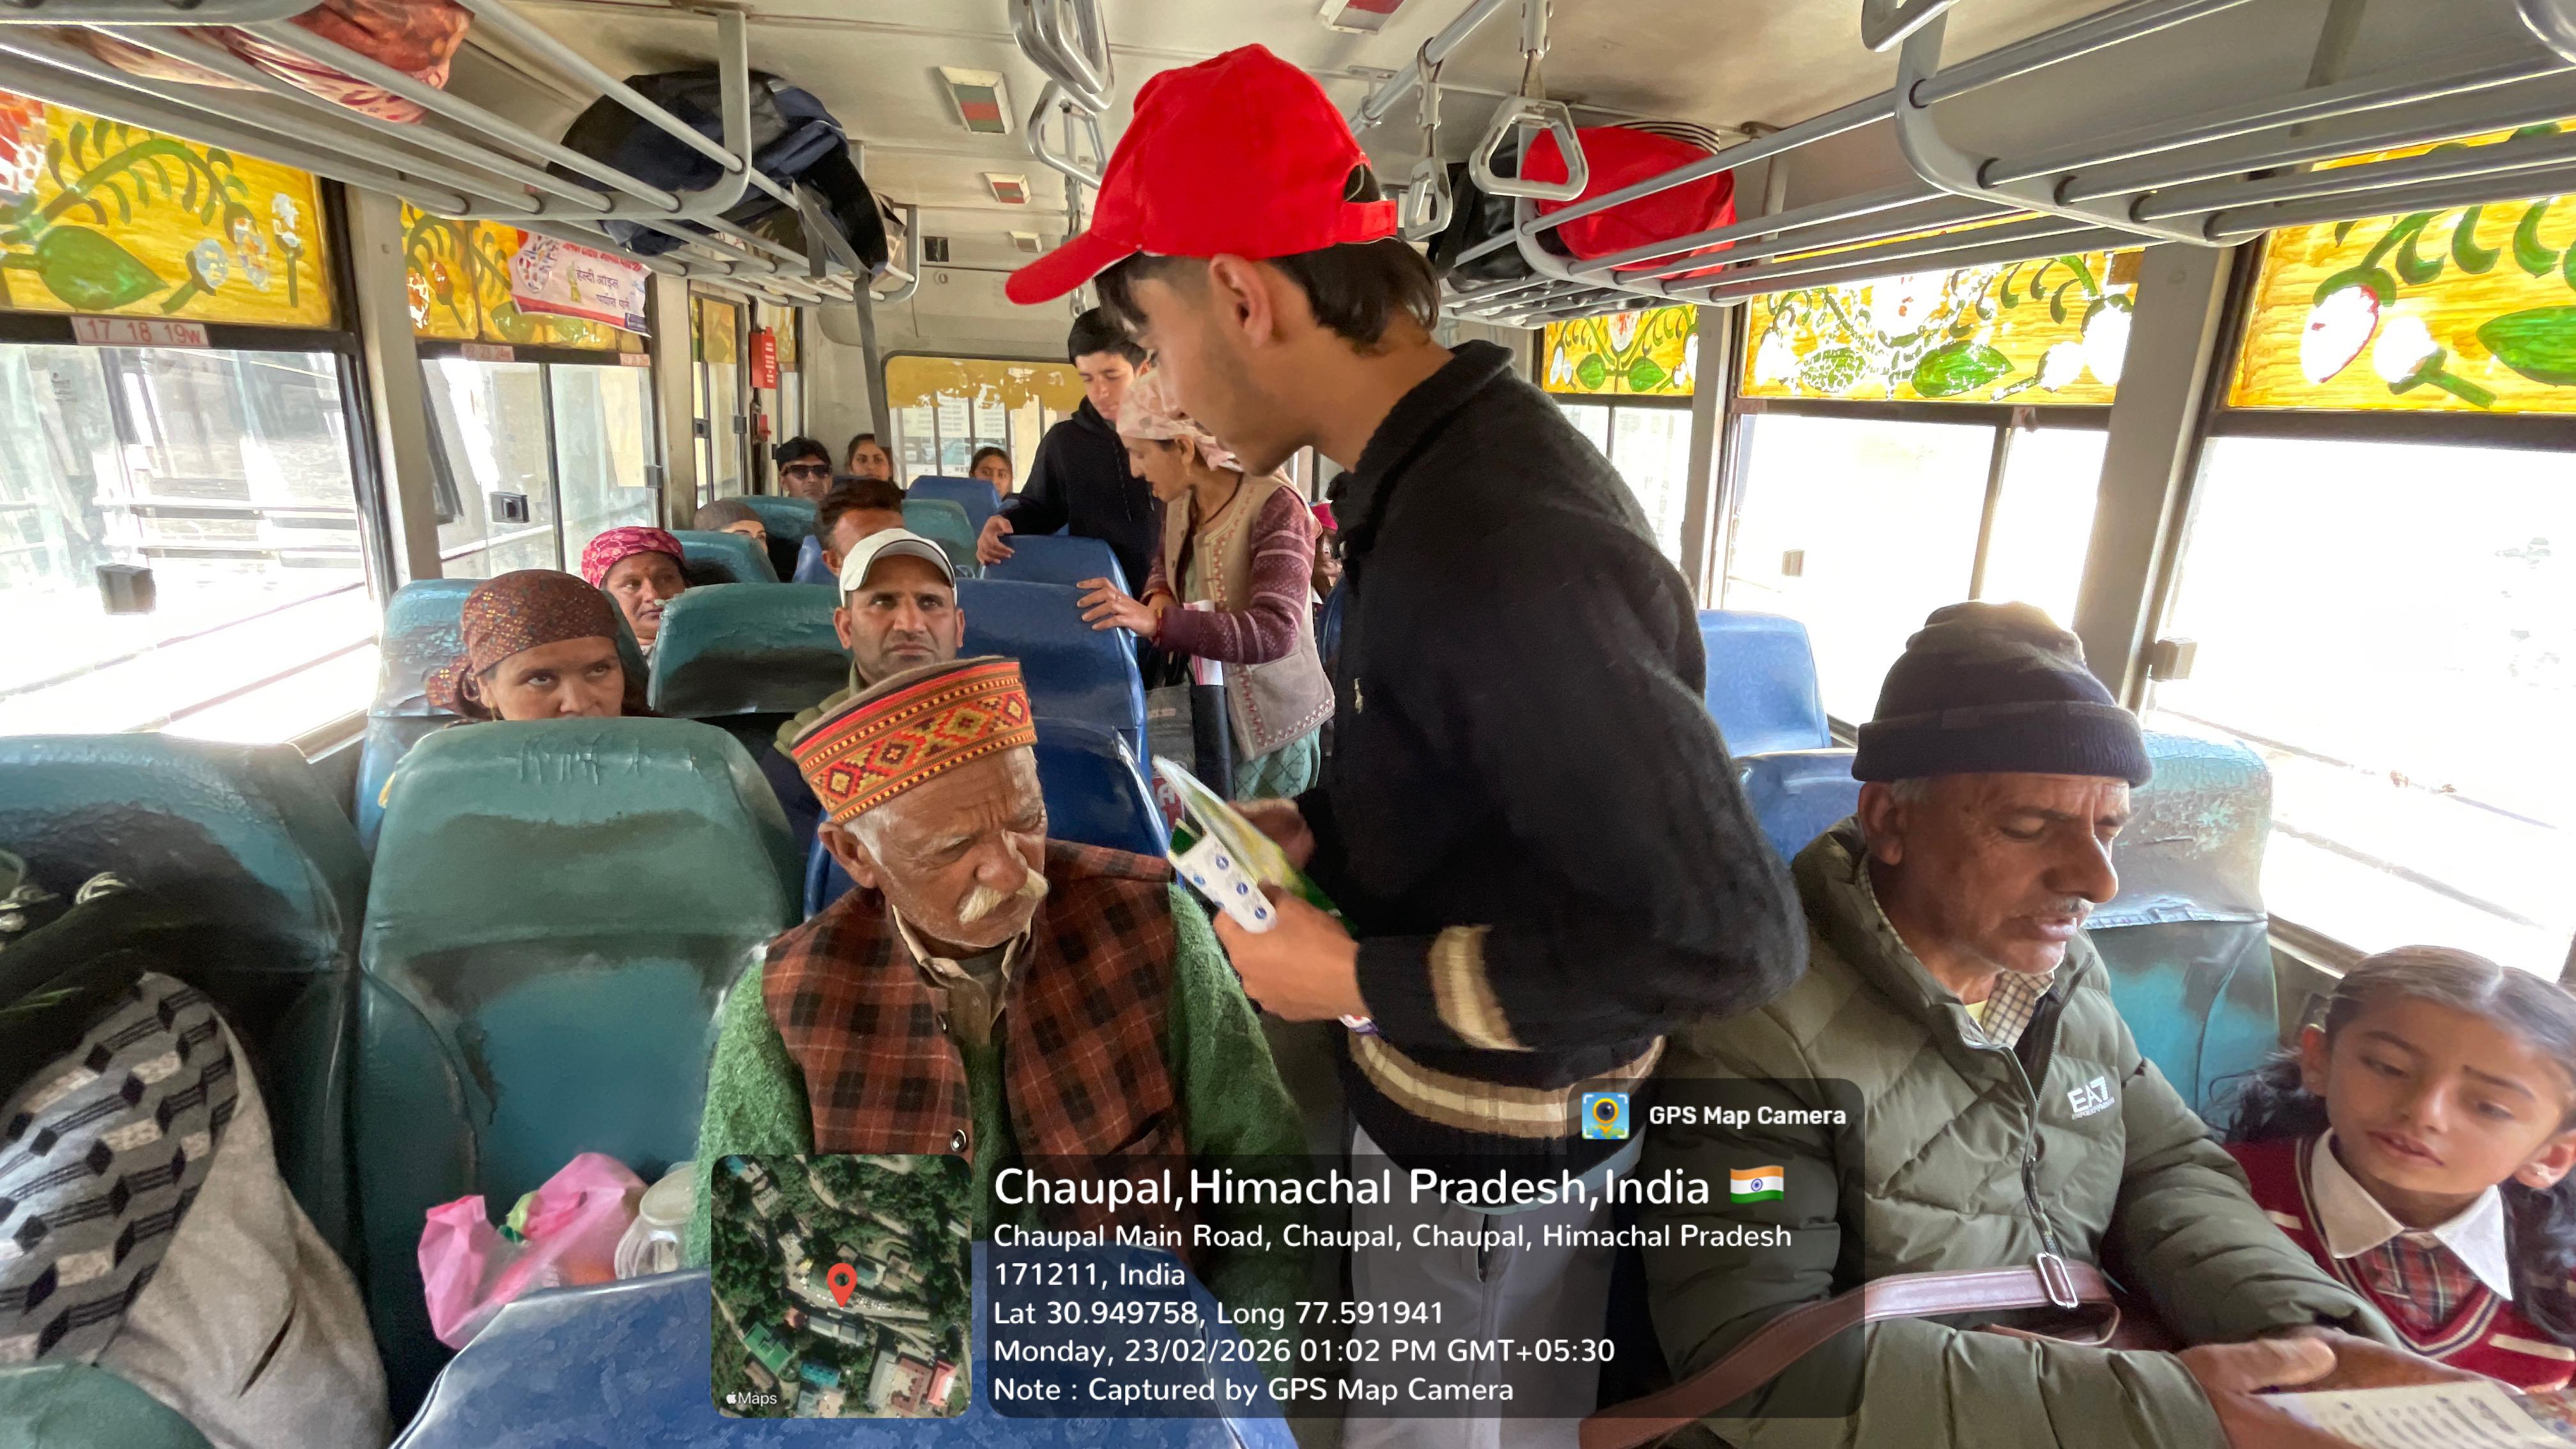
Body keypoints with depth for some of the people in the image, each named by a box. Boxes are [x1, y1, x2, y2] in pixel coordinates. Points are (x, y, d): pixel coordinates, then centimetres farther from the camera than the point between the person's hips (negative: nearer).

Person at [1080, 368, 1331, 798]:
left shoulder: (1275, 506, -21)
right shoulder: (1180, 502, 2)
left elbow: (1275, 631, -31)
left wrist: (1157, 622, -41)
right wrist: (1159, 594, -4)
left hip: (1269, 719, -6)